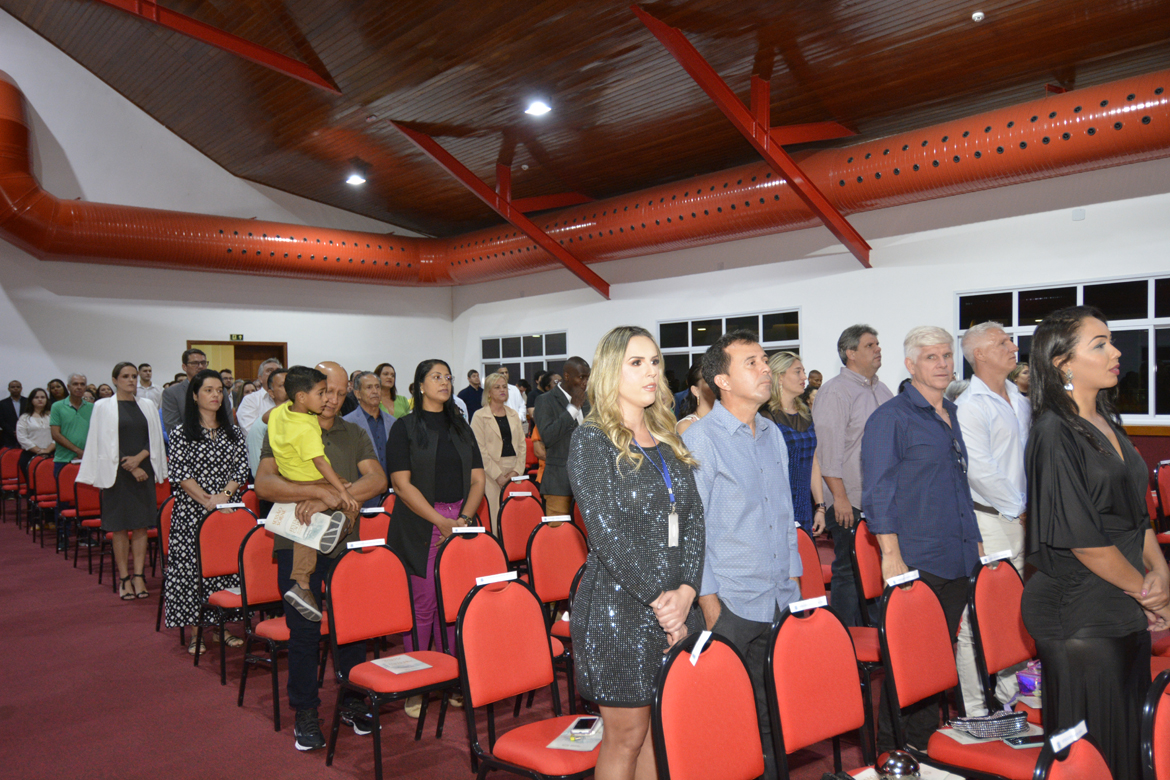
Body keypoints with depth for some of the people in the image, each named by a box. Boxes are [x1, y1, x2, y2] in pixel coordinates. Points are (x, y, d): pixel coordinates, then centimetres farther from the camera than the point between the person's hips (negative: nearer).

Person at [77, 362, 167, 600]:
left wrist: (139, 458, -9)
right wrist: (130, 468, -10)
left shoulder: (148, 406, 11)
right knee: (120, 527, 0)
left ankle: (139, 576, 4)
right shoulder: (104, 407, 1)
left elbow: (155, 439, 8)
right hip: (117, 473, -3)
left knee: (141, 525, 1)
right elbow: (106, 444, -4)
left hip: (144, 471, 3)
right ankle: (124, 578, 5)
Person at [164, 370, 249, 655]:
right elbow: (179, 473, -6)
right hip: (191, 512, -2)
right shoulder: (181, 433, 1)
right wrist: (207, 500, -15)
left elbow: (242, 469, 5)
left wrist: (225, 495, -12)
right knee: (192, 566, -2)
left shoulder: (234, 433, 10)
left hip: (228, 511, 3)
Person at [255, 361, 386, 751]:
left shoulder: (354, 435, 11)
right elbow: (264, 484, -12)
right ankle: (305, 713, 17)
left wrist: (333, 498, -17)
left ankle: (353, 701, 23)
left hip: (346, 543, 3)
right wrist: (318, 490, -22)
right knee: (303, 631, 2)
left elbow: (377, 479, -4)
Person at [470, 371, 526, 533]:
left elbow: (522, 445, 12)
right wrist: (498, 475, -12)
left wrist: (517, 470, -2)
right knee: (495, 516, -8)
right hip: (492, 473, -4)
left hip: (514, 473, 4)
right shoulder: (480, 416, 0)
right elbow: (480, 449, -7)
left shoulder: (514, 414, 15)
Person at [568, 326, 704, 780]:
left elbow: (693, 519, 5)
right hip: (619, 610, -6)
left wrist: (686, 590, -9)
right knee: (626, 735, 6)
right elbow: (608, 534, -15)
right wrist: (658, 600, -15)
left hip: (676, 605, 6)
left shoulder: (669, 442, 12)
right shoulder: (591, 441, -8)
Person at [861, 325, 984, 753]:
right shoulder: (890, 418, -8)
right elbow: (878, 494, -11)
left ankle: (927, 744, 26)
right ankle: (891, 752, 11)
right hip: (914, 561, -7)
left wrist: (975, 540, 19)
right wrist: (892, 555, -17)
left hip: (956, 558, 7)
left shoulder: (951, 414, 15)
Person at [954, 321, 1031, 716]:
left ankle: (1008, 697, 29)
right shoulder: (969, 406, -12)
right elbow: (978, 469, -18)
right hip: (987, 522, -8)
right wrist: (1017, 508, -9)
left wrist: (1030, 508, 9)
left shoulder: (1020, 402, 15)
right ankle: (975, 708, 6)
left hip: (1021, 521, 8)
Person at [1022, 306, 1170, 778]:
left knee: (1130, 730, 17)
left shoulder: (1107, 422, 9)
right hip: (1079, 611, -8)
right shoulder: (1054, 433, -18)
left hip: (1126, 609, 8)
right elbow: (1080, 537, -18)